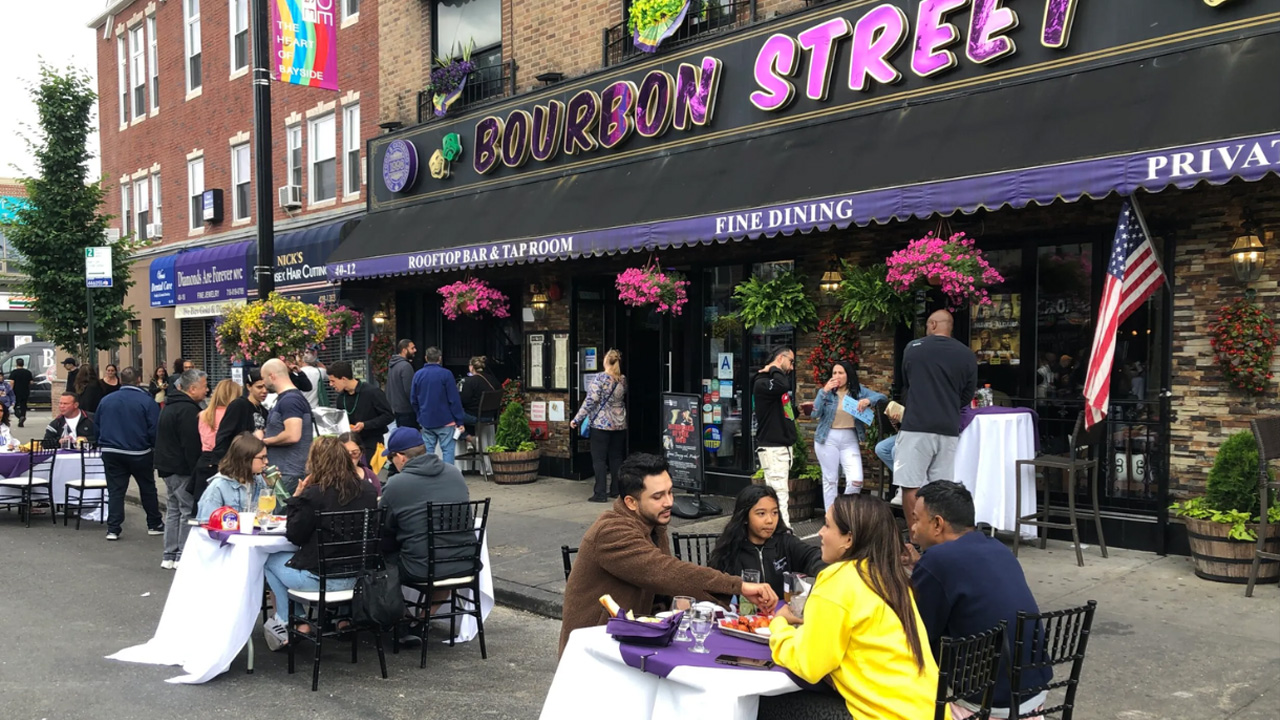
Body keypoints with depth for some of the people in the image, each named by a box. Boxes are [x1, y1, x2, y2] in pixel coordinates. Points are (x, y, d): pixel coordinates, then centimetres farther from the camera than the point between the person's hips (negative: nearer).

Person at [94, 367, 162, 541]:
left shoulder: (106, 400, 3)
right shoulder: (147, 401, -10)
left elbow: (97, 428, 10)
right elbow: (154, 430, -12)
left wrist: (104, 446, 21)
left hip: (111, 453, 3)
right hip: (139, 453, -2)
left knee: (115, 491, 6)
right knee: (148, 489, 12)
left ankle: (113, 529, 2)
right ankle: (155, 525, 20)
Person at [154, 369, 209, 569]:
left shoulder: (170, 406, 16)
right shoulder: (188, 410, -18)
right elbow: (191, 445, -21)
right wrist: (198, 473, -18)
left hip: (167, 467, 11)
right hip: (182, 470, -11)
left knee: (173, 509, 14)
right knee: (188, 510, -5)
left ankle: (170, 556, 18)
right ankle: (183, 556, -3)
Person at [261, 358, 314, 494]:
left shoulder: (290, 400, -15)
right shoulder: (284, 398, 18)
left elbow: (292, 436, -25)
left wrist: (264, 441, -11)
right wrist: (264, 432, 11)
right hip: (280, 471, 10)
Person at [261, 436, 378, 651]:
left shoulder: (313, 495, -19)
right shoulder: (367, 491, -2)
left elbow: (294, 536, -8)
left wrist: (296, 498, 1)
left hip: (320, 578, -6)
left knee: (271, 560, 22)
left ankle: (287, 624, 23)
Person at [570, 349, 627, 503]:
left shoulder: (600, 379, -12)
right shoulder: (623, 380, 3)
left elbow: (590, 401, -15)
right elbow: (625, 400, 15)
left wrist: (577, 419, -10)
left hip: (601, 423, -5)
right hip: (620, 424, 5)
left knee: (599, 458, 0)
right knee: (616, 458, 13)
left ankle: (600, 494, -2)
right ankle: (616, 490, 17)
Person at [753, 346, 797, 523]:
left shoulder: (778, 379, 19)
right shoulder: (762, 383, -12)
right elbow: (783, 386, -33)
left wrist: (798, 410, 14)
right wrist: (774, 369, -17)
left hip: (784, 445, 10)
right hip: (772, 447, -10)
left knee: (780, 491, 12)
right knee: (779, 493, -14)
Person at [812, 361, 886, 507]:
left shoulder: (859, 390, 3)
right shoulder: (826, 392, 2)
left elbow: (882, 397, -1)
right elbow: (815, 414, -8)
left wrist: (868, 400, -21)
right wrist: (824, 391, -16)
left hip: (850, 440, 1)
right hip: (827, 439, -1)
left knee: (856, 481, -8)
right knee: (830, 480, 3)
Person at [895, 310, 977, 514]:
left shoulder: (912, 348, 2)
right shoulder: (967, 355, 5)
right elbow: (968, 396, 12)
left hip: (916, 426, -3)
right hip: (948, 429, 3)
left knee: (910, 486, -1)